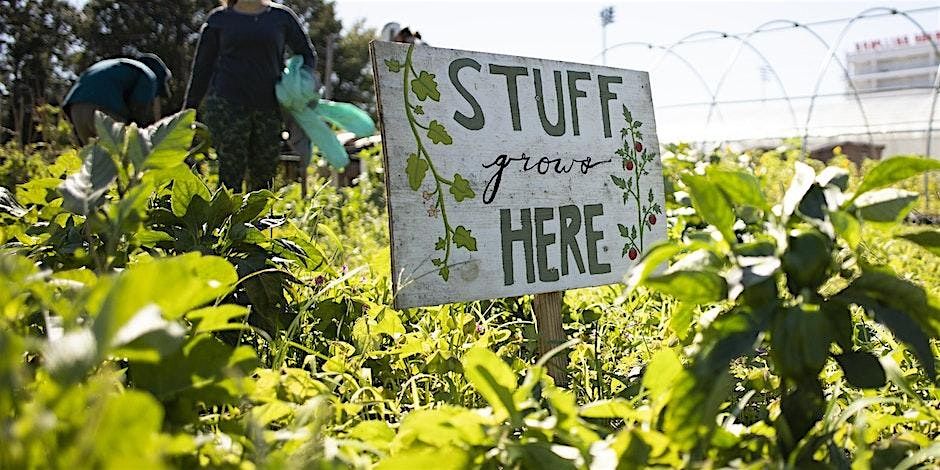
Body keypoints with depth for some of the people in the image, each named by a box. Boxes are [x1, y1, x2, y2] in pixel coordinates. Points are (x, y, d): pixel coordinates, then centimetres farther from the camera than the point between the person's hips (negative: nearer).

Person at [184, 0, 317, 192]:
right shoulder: (219, 18, 8)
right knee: (231, 172, -9)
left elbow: (307, 54, 19)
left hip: (269, 107, 2)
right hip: (227, 103, -2)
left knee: (264, 175, 6)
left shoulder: (281, 16, 10)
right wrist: (189, 111, 11)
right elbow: (201, 68, 11)